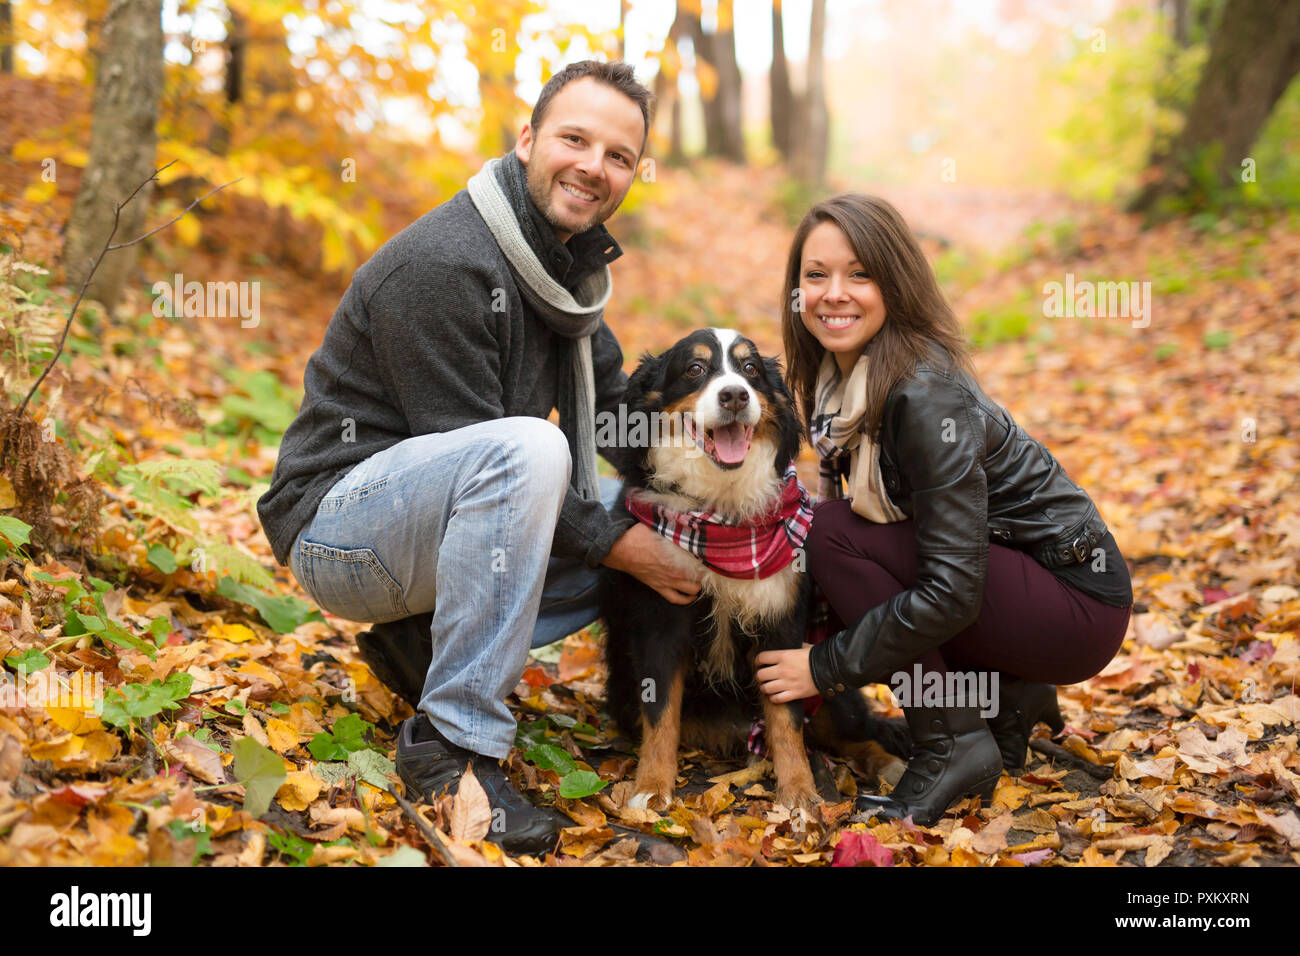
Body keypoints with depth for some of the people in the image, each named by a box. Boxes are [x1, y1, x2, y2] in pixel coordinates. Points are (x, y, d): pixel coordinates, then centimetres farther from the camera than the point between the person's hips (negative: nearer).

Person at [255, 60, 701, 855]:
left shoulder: (568, 263, 8)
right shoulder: (440, 266, -21)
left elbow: (617, 401, 15)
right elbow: (484, 452, -23)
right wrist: (617, 545, -19)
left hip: (435, 516, 9)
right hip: (339, 517, -9)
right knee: (528, 448, -36)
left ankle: (421, 642, 4)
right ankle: (453, 743, -28)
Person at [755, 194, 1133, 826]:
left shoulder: (926, 394, -26)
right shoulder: (841, 376, 0)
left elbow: (952, 594, -28)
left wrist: (826, 668, -21)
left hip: (1079, 604, -8)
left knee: (834, 534, -20)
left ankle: (954, 746, -11)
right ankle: (1006, 695, 8)